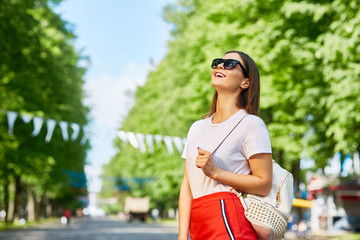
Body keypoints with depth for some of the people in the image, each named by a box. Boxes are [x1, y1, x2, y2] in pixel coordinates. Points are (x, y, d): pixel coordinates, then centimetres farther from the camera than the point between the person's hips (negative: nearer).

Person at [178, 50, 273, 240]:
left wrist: (215, 172, -14)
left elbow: (264, 185, -7)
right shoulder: (197, 127, 18)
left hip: (230, 221, -6)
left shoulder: (250, 123, -1)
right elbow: (187, 186, 12)